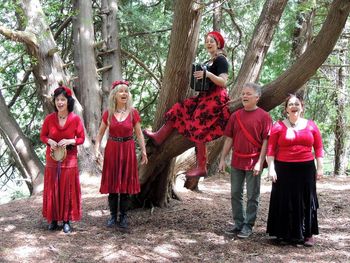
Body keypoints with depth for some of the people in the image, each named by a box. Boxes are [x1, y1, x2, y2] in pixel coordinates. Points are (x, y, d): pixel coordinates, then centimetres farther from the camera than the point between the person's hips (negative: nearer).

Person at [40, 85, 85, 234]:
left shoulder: (75, 119, -8)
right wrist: (49, 141, -14)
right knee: (52, 189, 5)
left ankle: (67, 220, 11)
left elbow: (81, 138, -1)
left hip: (69, 159, -1)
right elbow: (42, 136, 6)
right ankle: (53, 219, 16)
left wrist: (69, 141, -18)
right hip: (52, 158, 1)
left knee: (68, 189, 3)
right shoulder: (49, 118, -4)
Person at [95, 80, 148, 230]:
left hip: (128, 149, -1)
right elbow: (100, 133, 6)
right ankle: (113, 216, 15)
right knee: (112, 184, 5)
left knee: (125, 184, 4)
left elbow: (139, 134, 2)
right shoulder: (108, 113, -1)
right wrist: (97, 148, -6)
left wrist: (143, 151, -2)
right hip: (112, 149, 1)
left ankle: (123, 216, 14)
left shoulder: (133, 112, -2)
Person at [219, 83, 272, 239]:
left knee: (252, 196, 4)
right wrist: (222, 159, 5)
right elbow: (229, 139, 10)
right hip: (237, 161, 5)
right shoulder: (235, 116, 7)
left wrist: (260, 162, -15)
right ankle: (239, 224, 23)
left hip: (253, 163, -5)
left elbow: (266, 141, -9)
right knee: (235, 195, 11)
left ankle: (248, 226, 14)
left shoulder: (264, 116, -6)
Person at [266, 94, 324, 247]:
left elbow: (319, 148, 7)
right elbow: (271, 149, -2)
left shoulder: (311, 125, 6)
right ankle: (285, 234, 16)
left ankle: (308, 234, 18)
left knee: (306, 201, 7)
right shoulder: (278, 126, 0)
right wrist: (271, 168, -8)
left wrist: (320, 168, 3)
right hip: (284, 169, -1)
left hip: (306, 169, 2)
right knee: (285, 201, 4)